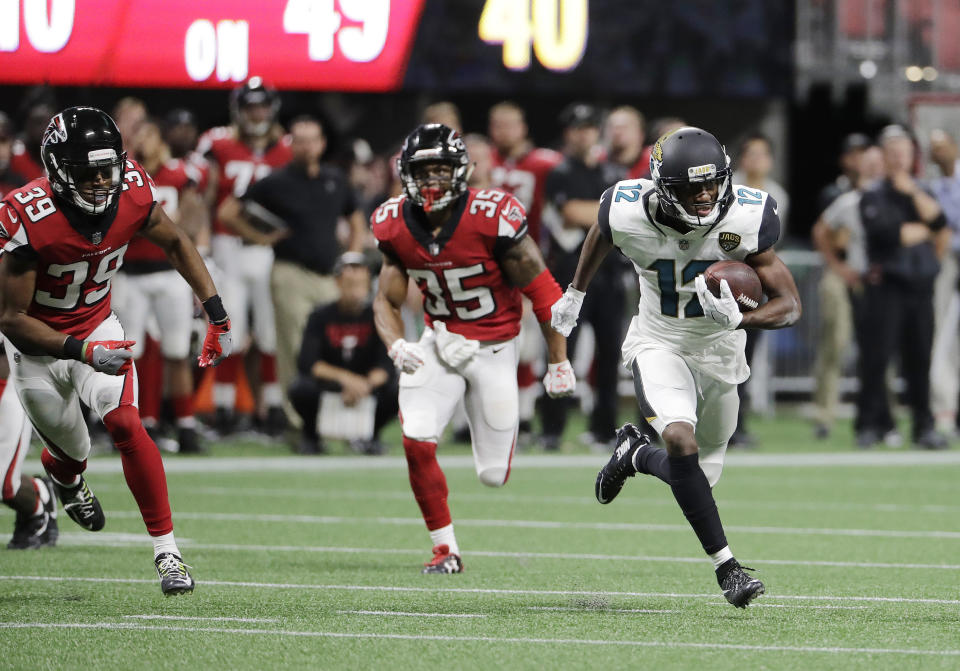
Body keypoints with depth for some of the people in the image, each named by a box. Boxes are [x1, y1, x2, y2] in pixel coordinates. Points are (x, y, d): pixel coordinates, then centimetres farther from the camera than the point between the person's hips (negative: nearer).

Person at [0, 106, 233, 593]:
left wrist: (216, 313, 0)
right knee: (71, 451, 11)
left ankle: (166, 550, -10)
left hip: (97, 328, 2)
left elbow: (175, 243, 3)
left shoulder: (132, 193, -21)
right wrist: (82, 351, -37)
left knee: (125, 425, -18)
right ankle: (64, 476, 52)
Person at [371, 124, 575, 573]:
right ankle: (445, 548, -1)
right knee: (417, 442, -19)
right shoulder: (396, 226, -8)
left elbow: (541, 290, -13)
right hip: (439, 342, 3)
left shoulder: (492, 217, -22)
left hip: (493, 347, -3)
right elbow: (386, 300, 4)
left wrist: (558, 362, -8)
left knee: (493, 475, 2)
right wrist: (396, 346, -18)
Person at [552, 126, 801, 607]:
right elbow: (600, 237, 5)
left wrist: (740, 320, -41)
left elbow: (791, 305, -21)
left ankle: (635, 454, 46)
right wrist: (575, 293, 20)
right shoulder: (629, 214, -23)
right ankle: (727, 567, -19)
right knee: (681, 440, -29)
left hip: (719, 348, 2)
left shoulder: (744, 220, -25)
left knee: (701, 475, 12)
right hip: (659, 346, -2)